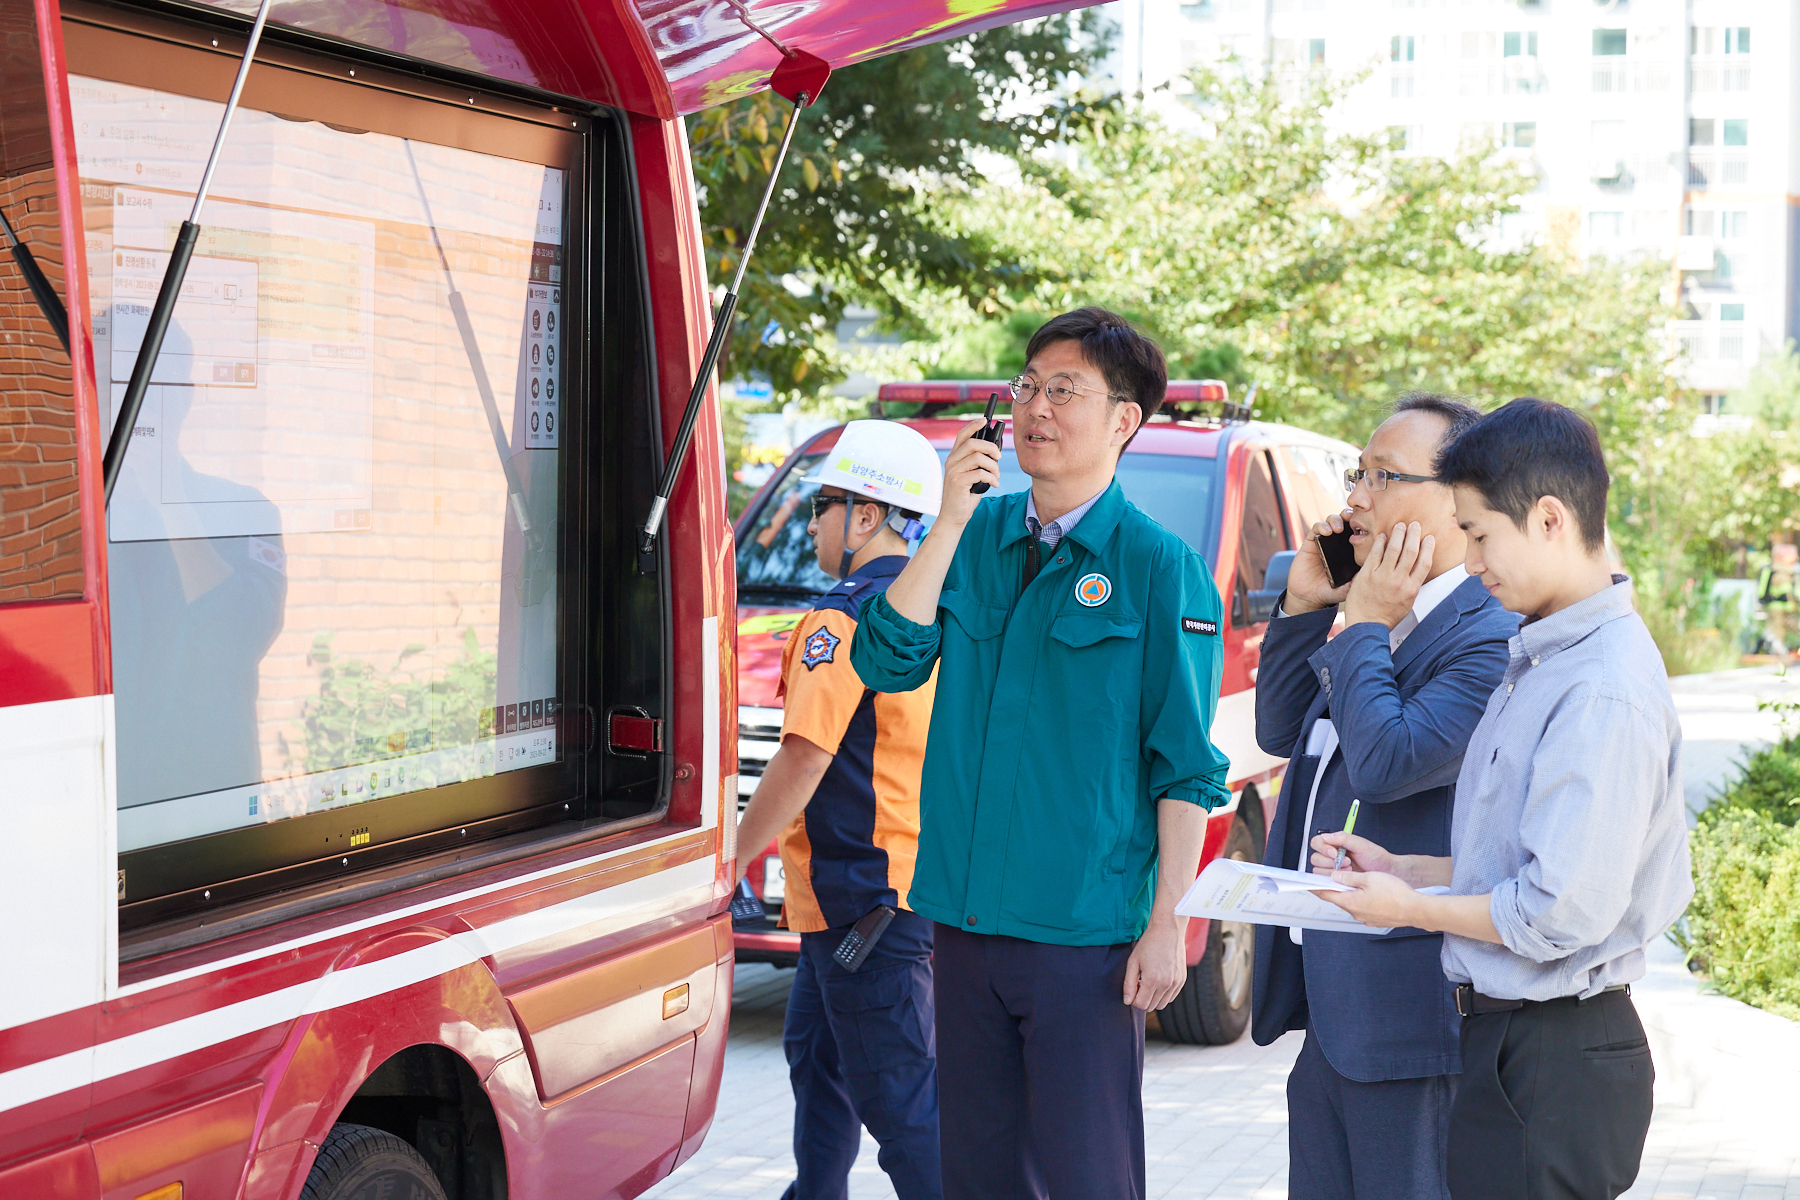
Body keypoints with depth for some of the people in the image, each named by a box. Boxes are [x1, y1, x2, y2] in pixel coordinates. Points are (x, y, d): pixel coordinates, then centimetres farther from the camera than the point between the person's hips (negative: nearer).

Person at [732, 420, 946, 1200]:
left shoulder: (845, 617, -16)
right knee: (816, 1053, 24)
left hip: (867, 895, -10)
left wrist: (733, 856, -13)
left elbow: (806, 756, -22)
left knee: (898, 1091, -8)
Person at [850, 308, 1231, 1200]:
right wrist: (950, 524, -9)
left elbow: (1186, 770, -6)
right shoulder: (978, 535, 9)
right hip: (965, 917, 5)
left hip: (1083, 929, -5)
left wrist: (1167, 927, -11)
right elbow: (885, 662, -2)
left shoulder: (1158, 567, -6)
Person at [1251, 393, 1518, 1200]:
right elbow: (1280, 732, 17)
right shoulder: (1379, 609, 13)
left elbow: (1387, 763, -26)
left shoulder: (1492, 636, -17)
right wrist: (1305, 605, 6)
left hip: (1405, 1008, -9)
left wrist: (1362, 625, -14)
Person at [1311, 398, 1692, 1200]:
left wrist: (1412, 909, -10)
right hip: (1505, 1036, 9)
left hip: (1552, 1064, -9)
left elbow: (1564, 913, -23)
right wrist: (1406, 870, 10)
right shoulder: (1539, 661, 12)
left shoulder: (1603, 690, -21)